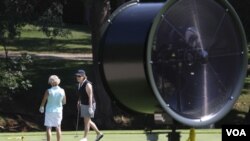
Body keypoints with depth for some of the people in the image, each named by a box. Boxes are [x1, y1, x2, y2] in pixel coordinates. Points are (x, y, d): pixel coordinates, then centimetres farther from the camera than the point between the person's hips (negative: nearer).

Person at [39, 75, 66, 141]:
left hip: (49, 111, -3)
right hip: (58, 111, 3)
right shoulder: (62, 91, -4)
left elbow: (43, 101, -5)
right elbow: (64, 102, 6)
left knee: (48, 128, 0)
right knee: (58, 128, 13)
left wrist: (41, 108, 14)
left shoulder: (48, 91, -13)